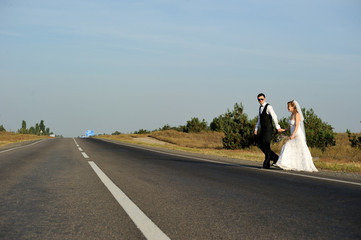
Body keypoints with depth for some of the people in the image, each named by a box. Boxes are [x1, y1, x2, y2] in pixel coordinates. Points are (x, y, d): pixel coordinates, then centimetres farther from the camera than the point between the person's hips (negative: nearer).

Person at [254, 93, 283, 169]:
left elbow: (274, 116, -24)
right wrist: (256, 129, 7)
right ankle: (275, 158, 16)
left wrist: (278, 127, -35)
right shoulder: (260, 108, 15)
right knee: (260, 145, 7)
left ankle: (267, 163, 3)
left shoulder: (268, 107, -12)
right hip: (263, 129, 9)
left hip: (268, 129, -9)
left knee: (266, 146, -7)